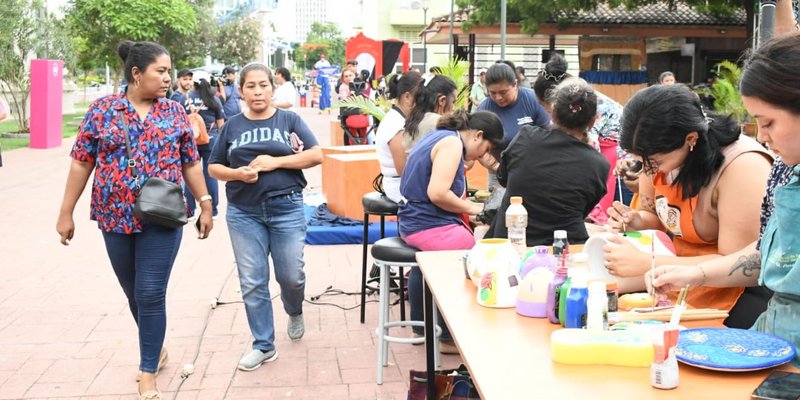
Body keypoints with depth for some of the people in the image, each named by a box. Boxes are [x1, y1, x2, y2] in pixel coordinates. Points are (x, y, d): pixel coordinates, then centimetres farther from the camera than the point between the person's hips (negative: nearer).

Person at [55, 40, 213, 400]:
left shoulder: (174, 112, 3)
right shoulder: (102, 109, -1)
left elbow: (191, 164, 8)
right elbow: (81, 163, 1)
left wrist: (206, 204, 5)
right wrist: (66, 212, 0)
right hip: (115, 218, 1)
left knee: (151, 295, -4)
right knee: (134, 293, 14)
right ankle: (156, 348, 37)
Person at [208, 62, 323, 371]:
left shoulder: (289, 120, 3)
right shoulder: (232, 126, 8)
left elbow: (316, 155, -5)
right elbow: (214, 167, 10)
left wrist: (276, 162, -14)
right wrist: (237, 173, -12)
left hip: (286, 209, -1)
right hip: (244, 213, 2)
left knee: (291, 276, 5)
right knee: (252, 282, 3)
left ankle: (295, 312, 40)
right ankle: (264, 345, 16)